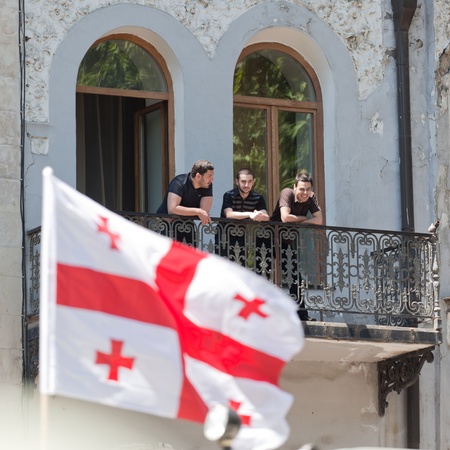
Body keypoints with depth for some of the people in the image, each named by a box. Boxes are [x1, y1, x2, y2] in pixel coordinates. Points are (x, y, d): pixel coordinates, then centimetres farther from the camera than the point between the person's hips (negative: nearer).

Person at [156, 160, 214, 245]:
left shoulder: (208, 186, -7)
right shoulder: (179, 183, -23)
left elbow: (205, 211, -15)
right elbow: (172, 209, -35)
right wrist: (197, 211, -35)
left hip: (186, 224, 5)